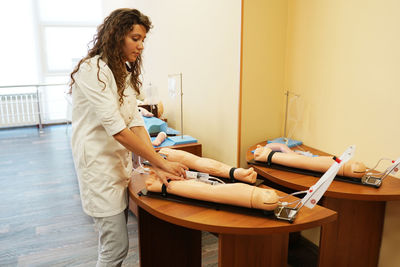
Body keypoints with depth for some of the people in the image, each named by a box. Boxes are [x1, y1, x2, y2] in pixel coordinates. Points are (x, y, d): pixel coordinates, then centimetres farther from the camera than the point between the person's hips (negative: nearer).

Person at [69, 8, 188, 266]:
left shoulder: (125, 73, 10)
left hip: (121, 161, 8)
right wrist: (161, 162, -20)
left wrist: (157, 166, -11)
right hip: (99, 164, -8)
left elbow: (136, 122, 1)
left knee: (113, 240, 16)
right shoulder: (92, 71, -16)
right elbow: (116, 129, -23)